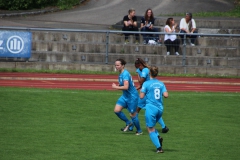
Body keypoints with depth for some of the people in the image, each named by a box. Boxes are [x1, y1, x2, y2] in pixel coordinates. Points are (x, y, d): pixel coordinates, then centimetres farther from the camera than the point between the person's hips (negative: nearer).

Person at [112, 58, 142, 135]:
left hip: (132, 96, -9)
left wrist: (116, 87, -22)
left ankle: (139, 131, 22)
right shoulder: (120, 74, 6)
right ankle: (128, 123, 15)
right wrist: (119, 85, 6)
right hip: (125, 96, 9)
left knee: (132, 114, 3)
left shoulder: (125, 74, -23)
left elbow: (126, 87, -33)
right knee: (117, 110, -4)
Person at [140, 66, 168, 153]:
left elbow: (141, 96, -9)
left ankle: (159, 147, -8)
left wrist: (142, 91, 11)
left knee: (150, 129, 3)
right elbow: (166, 95, -5)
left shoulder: (146, 84, -7)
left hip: (151, 108, -5)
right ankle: (158, 137, -4)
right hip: (160, 109, 5)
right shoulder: (161, 84, 5)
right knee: (151, 126, 23)